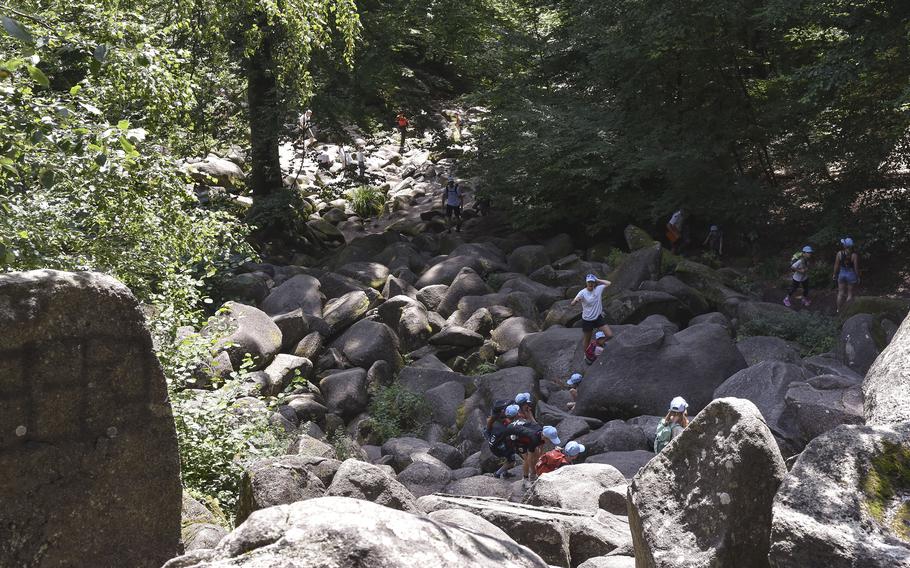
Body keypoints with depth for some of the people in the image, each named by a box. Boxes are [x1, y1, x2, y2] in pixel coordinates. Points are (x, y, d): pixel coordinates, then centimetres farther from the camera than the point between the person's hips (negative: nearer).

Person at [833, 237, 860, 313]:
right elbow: (856, 267, -12)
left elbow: (836, 265, -5)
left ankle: (839, 310, 22)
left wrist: (835, 274, 10)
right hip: (851, 274, -2)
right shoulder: (854, 255, -18)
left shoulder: (840, 253, -13)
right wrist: (858, 277, 1)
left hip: (842, 274, 2)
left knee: (841, 293, 14)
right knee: (850, 293, 12)